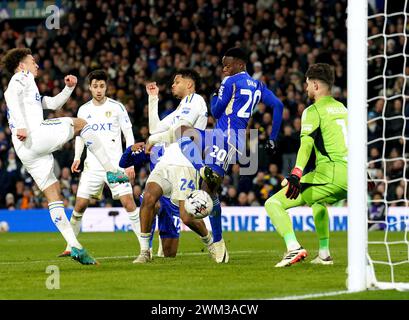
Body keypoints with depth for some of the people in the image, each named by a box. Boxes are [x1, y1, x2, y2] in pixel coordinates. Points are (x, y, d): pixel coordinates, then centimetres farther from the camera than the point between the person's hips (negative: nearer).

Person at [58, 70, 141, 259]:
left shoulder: (117, 107, -2)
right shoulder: (84, 110, 7)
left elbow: (129, 135, 1)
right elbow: (79, 135, 18)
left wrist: (130, 163, -6)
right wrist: (77, 157, 3)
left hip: (116, 165, -3)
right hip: (92, 166, 3)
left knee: (128, 203, -14)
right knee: (80, 205, -2)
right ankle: (70, 247, 11)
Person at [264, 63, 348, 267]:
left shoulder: (313, 111, -1)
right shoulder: (342, 109, 21)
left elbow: (307, 143, -18)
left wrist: (296, 174, -31)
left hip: (328, 174, -8)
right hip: (350, 177, 8)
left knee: (273, 204, -4)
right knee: (318, 202, 40)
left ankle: (294, 248, -24)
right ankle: (324, 254, 36)